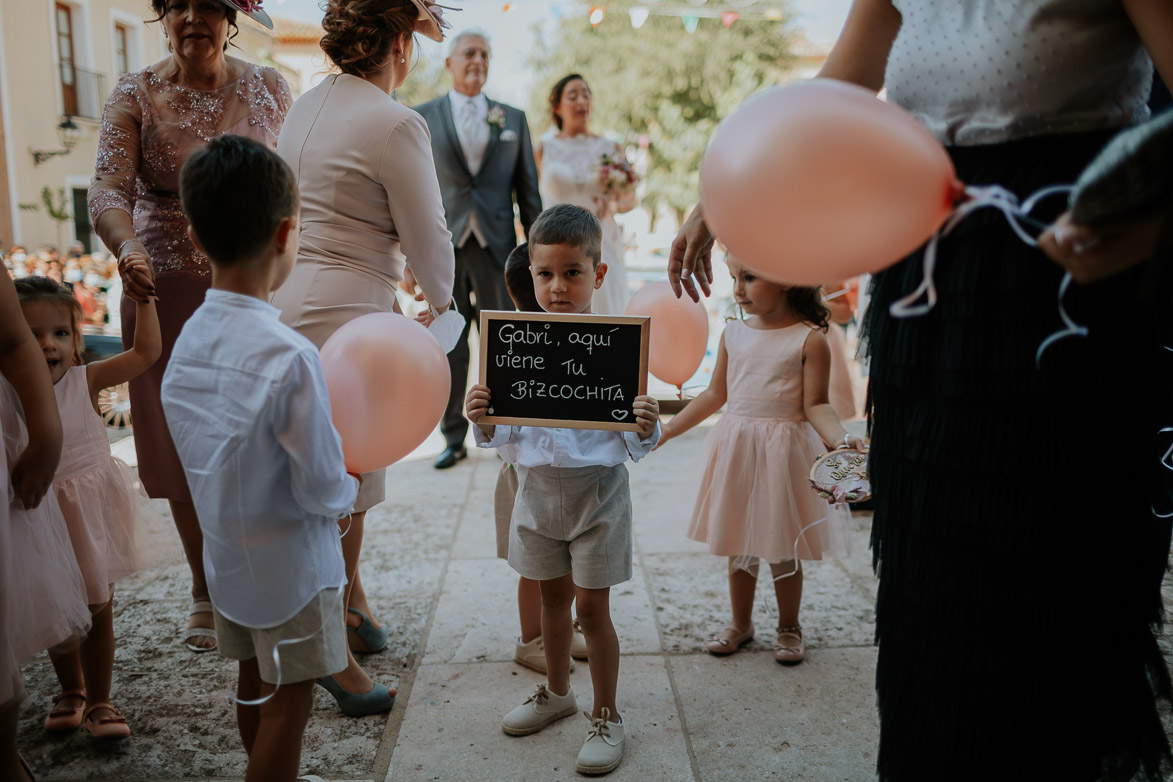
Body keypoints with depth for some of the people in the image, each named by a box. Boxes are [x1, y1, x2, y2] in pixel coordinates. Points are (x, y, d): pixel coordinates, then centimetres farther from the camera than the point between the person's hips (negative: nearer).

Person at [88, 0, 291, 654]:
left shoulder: (269, 90, 3)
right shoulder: (135, 96, -2)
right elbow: (109, 186, -15)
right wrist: (127, 244, -36)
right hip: (166, 288, 0)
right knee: (184, 445, 6)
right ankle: (207, 591, 26)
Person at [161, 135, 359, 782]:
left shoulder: (187, 339, -6)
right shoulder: (289, 357, -29)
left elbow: (214, 457, 4)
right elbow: (322, 490, -23)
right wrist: (348, 488, -1)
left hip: (225, 555, 7)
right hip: (291, 569, -7)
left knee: (253, 682, 25)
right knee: (287, 705, 11)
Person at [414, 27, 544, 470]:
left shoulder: (513, 119, 11)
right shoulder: (422, 119, 6)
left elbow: (528, 190, 10)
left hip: (497, 248, 1)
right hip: (443, 247, -1)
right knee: (448, 347, 5)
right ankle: (453, 437, 17)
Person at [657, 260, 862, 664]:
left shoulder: (809, 340, -10)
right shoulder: (733, 334, 4)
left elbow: (815, 405, -10)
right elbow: (715, 394, 11)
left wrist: (843, 438, -29)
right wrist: (667, 429, 11)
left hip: (784, 452, -4)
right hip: (735, 448, 4)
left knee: (783, 547, 9)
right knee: (738, 543, 14)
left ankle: (789, 627, 30)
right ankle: (740, 623, 32)